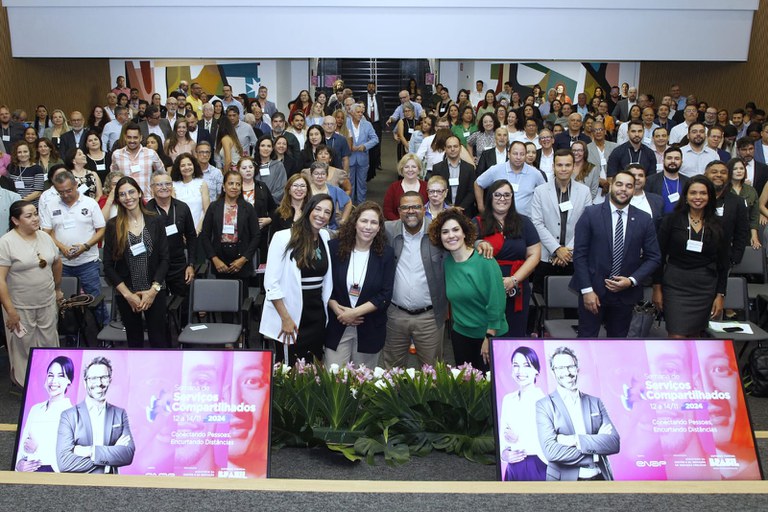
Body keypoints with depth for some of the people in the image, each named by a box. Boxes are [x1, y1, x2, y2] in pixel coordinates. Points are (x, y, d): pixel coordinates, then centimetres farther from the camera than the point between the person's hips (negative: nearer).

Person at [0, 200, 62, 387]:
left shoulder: (45, 237, 3)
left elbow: (57, 262, 18)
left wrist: (57, 289, 23)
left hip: (47, 303, 5)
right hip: (20, 307, -5)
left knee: (50, 344, 15)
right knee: (24, 349, 9)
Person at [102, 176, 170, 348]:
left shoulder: (155, 221, -1)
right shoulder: (113, 226, -1)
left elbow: (164, 259, -1)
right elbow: (108, 265, -1)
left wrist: (153, 290, -9)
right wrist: (128, 294, -8)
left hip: (155, 292, -1)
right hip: (126, 295, 1)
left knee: (159, 340, 1)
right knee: (134, 340, 13)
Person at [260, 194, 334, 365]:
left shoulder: (325, 236, 6)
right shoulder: (284, 237, -12)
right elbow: (271, 283, -13)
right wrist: (285, 318, -15)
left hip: (317, 316, 5)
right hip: (292, 314, -5)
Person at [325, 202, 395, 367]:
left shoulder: (386, 254, -2)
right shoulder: (335, 247, -2)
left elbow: (385, 295, -6)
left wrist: (355, 312, -13)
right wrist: (338, 310, -13)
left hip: (370, 330, 0)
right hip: (337, 327, 0)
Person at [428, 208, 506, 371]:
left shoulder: (484, 261, -18)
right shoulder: (447, 262, -2)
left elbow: (496, 302, -18)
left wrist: (490, 338, -16)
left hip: (490, 334, -5)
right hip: (460, 334, 5)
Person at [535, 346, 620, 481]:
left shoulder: (595, 402, 4)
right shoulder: (544, 405, -6)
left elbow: (615, 443, -6)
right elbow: (550, 451, -18)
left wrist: (575, 440, -19)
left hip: (600, 477, 3)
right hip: (565, 480, -3)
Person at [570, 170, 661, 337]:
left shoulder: (644, 220, 2)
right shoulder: (591, 214, -5)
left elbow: (653, 257, 5)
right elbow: (579, 254, -6)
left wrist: (632, 280, -10)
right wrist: (587, 290, -12)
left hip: (625, 294, 3)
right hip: (593, 291, -2)